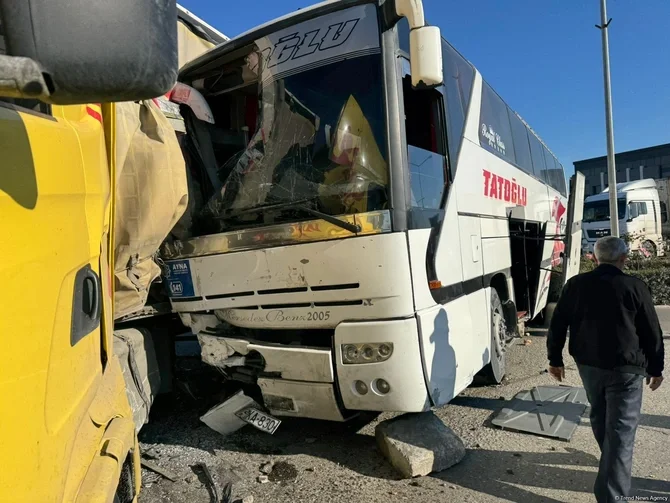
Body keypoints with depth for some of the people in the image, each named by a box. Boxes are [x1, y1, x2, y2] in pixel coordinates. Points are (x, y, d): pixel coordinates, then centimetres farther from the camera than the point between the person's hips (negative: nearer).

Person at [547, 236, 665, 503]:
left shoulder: (575, 284, -1)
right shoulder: (635, 286, -9)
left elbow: (557, 325, 2)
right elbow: (652, 332, -3)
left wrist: (555, 359, 12)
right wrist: (656, 368, 10)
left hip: (587, 364, 4)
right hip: (625, 368, -4)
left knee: (599, 416, 25)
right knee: (620, 430, 0)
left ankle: (611, 460, 49)